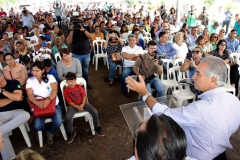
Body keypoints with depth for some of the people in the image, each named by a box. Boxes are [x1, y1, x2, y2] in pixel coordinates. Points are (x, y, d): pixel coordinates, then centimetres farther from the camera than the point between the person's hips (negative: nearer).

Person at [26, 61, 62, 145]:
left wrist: (48, 100, -32)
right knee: (37, 126, -23)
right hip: (38, 106, 1)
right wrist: (37, 103, -30)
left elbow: (54, 90, -13)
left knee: (58, 122, -24)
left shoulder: (50, 77, 0)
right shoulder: (30, 80, 4)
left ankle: (50, 132, 13)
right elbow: (30, 95, -8)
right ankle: (49, 130, 15)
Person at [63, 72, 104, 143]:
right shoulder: (66, 90, -5)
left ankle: (97, 127, 5)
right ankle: (71, 132, -3)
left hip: (82, 103, 2)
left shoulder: (79, 86, 1)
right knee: (68, 117, -30)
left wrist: (82, 104, -18)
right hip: (73, 105, -2)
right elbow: (69, 102, -8)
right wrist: (77, 107, -22)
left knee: (94, 111, -19)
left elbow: (84, 95, -2)